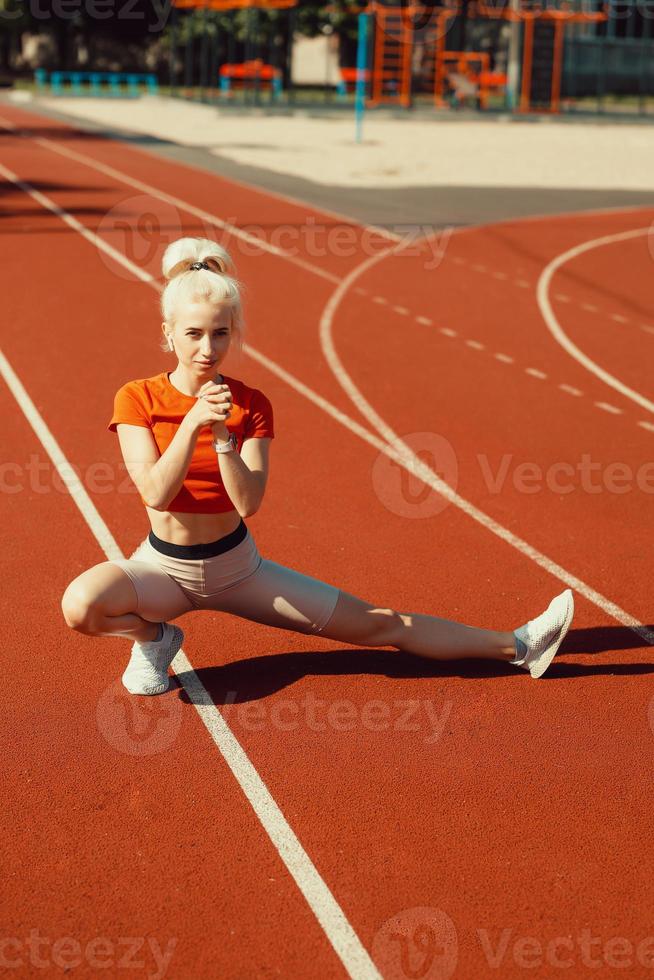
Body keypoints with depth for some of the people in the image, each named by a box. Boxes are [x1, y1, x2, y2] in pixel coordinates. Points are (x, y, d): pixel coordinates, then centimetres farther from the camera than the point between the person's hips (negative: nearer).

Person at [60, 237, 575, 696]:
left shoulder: (252, 405, -8)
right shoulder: (137, 399, -12)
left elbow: (249, 503, -19)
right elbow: (156, 494, -25)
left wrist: (223, 437, -33)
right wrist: (192, 422, -36)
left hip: (237, 565, 1)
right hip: (163, 567, -1)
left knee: (375, 623, -2)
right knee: (81, 604, -35)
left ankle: (516, 647, 7)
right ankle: (155, 636, -4)